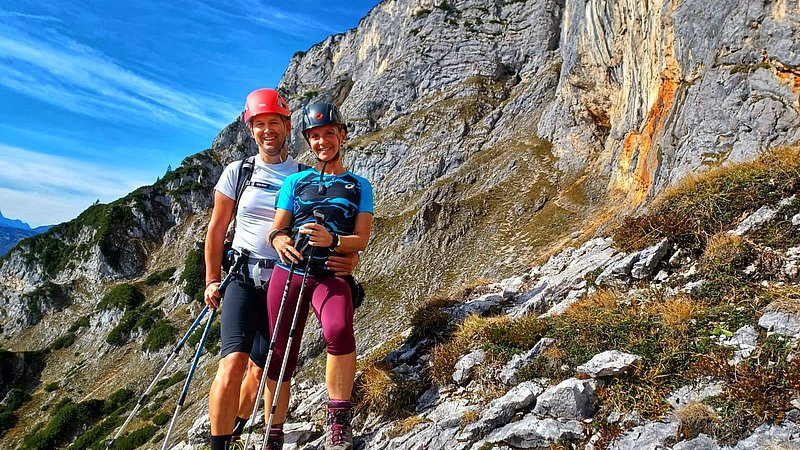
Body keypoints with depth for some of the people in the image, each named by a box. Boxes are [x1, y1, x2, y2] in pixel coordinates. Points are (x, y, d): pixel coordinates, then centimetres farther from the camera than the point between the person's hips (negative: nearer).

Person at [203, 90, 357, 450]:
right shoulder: (237, 172, 3)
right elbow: (217, 230, 9)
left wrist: (346, 259, -18)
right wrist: (212, 281, 5)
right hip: (243, 279, -1)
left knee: (260, 369, 7)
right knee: (234, 361, -18)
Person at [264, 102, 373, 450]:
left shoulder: (359, 186, 11)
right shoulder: (294, 182, 13)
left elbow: (362, 239, 2)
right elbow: (276, 229, 9)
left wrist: (332, 240, -19)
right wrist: (279, 240, -16)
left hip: (331, 276, -2)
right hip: (288, 272, 2)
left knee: (339, 329, -34)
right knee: (281, 358, 4)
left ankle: (339, 419, -17)